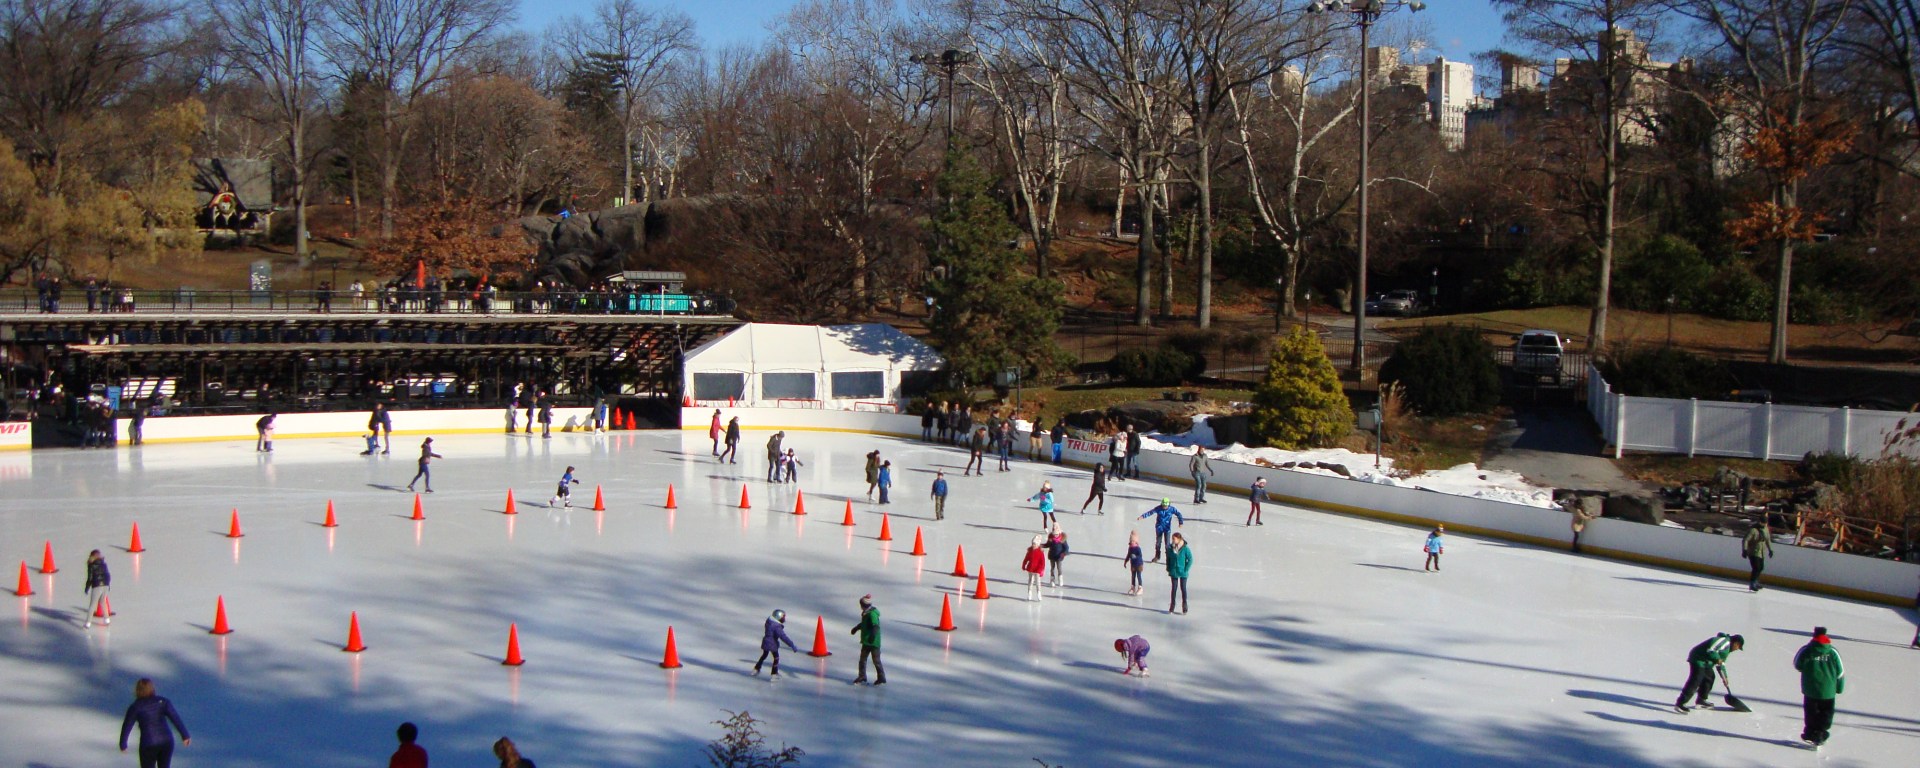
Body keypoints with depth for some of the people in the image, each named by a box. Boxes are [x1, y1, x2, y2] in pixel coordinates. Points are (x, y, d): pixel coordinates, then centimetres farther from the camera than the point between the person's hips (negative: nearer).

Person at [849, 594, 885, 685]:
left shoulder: (872, 614, -21)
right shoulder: (866, 613, 9)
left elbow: (876, 626, -33)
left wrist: (873, 635, -46)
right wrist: (856, 628, 42)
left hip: (874, 642, -10)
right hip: (866, 641, 10)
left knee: (876, 660, -3)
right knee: (862, 658, 16)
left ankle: (881, 678, 6)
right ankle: (862, 676, 27)